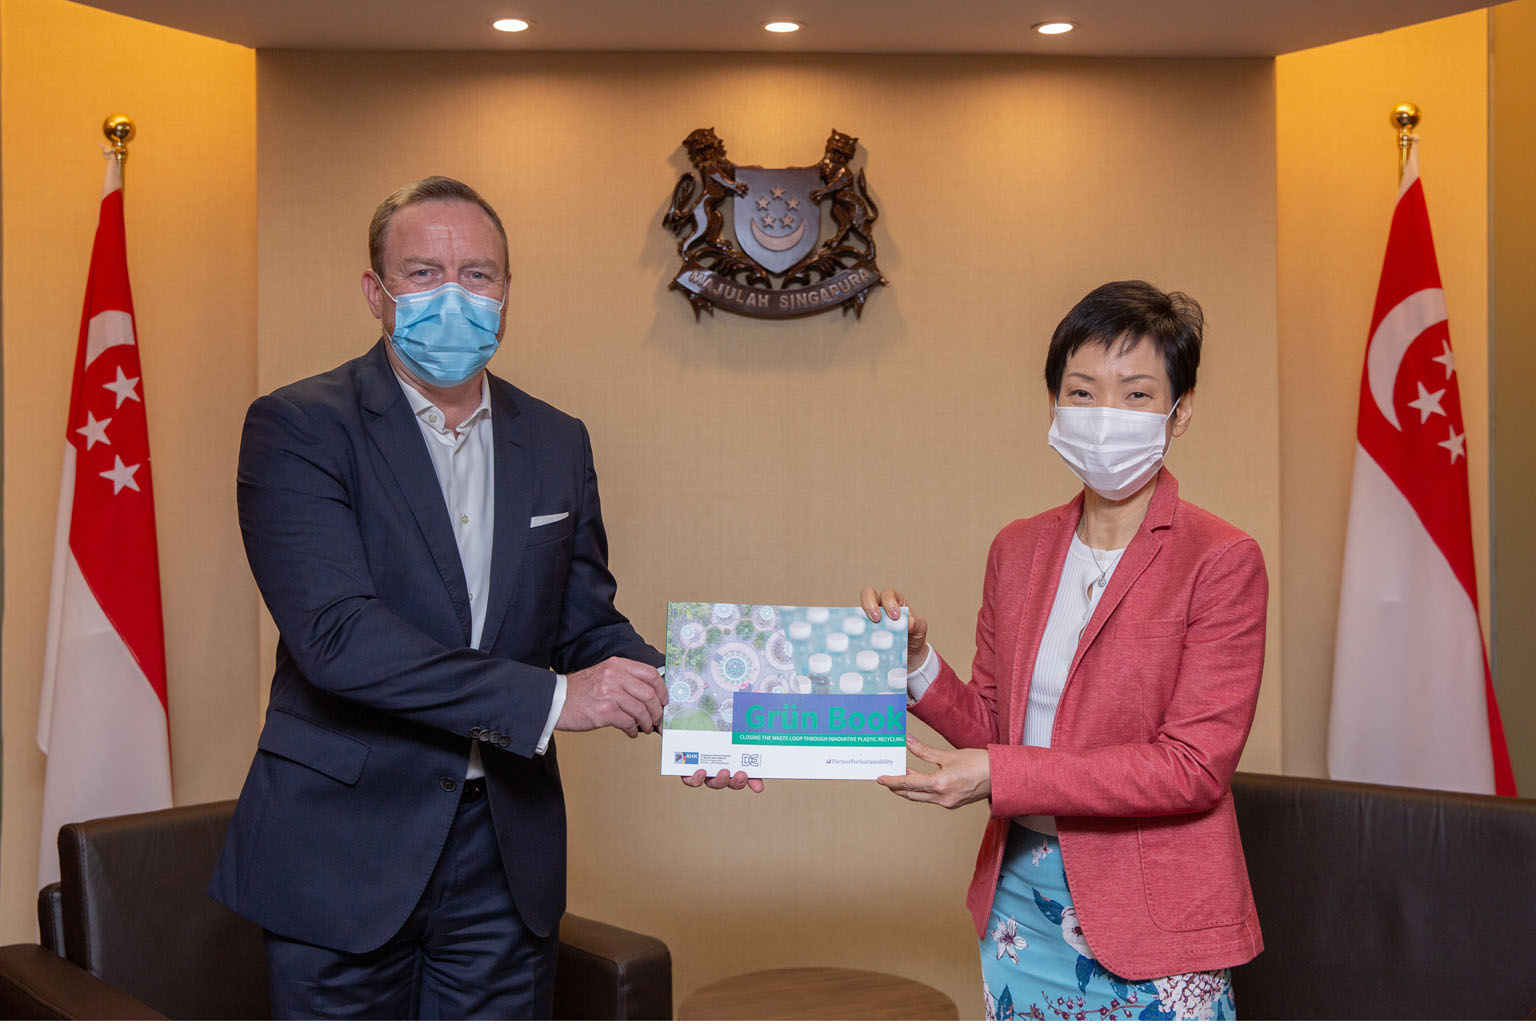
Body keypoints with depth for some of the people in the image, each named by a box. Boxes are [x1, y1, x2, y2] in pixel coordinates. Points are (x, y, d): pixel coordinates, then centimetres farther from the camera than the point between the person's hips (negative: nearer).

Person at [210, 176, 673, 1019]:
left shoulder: (557, 442, 7)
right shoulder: (297, 428, -10)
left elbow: (587, 622, 11)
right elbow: (335, 634, -22)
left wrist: (677, 704, -11)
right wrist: (550, 698, -25)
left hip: (506, 852, 5)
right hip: (346, 850, -4)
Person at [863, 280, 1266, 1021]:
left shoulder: (1221, 561, -11)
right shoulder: (1017, 550, 5)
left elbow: (1196, 764, -17)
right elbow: (993, 724, 10)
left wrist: (1000, 778, -22)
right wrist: (916, 665, -10)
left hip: (1152, 916, -4)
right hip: (1022, 900, 5)